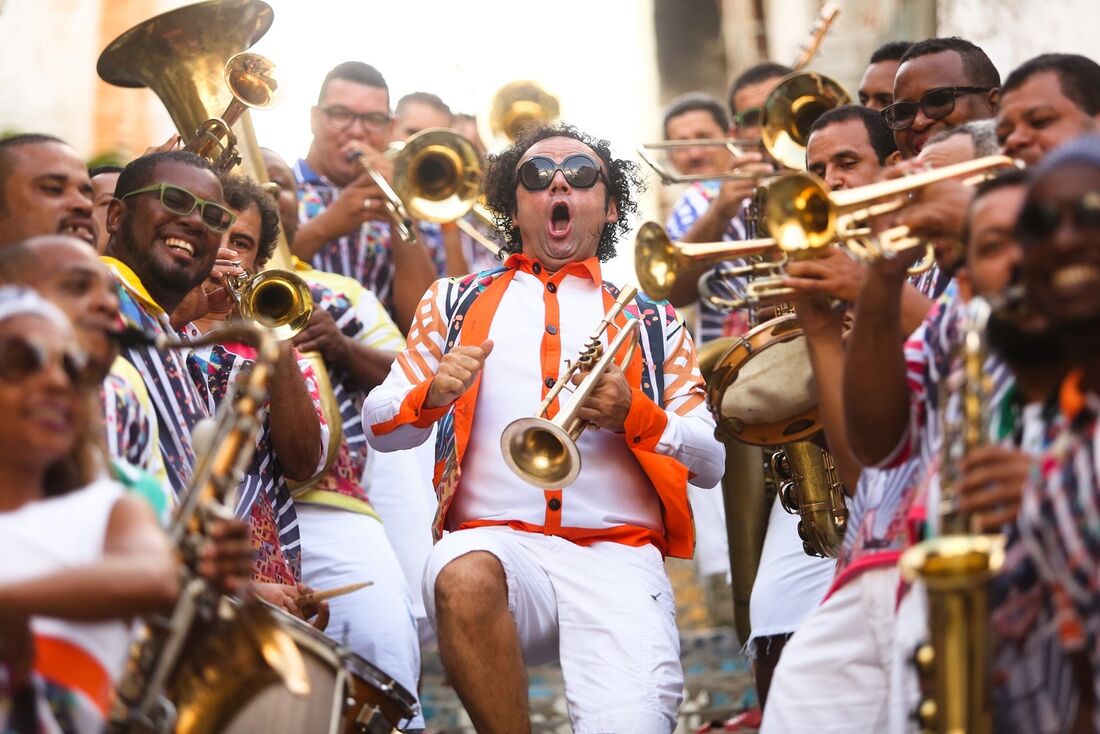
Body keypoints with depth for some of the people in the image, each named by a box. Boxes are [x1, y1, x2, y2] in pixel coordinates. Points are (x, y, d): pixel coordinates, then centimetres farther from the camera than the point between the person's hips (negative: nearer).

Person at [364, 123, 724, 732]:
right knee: (465, 578, -37)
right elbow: (379, 424, 16)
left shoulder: (651, 322, 19)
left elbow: (712, 463, 12)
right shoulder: (457, 301, 21)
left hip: (617, 554, 0)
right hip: (493, 539, 1)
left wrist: (635, 415, -8)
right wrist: (431, 396, -6)